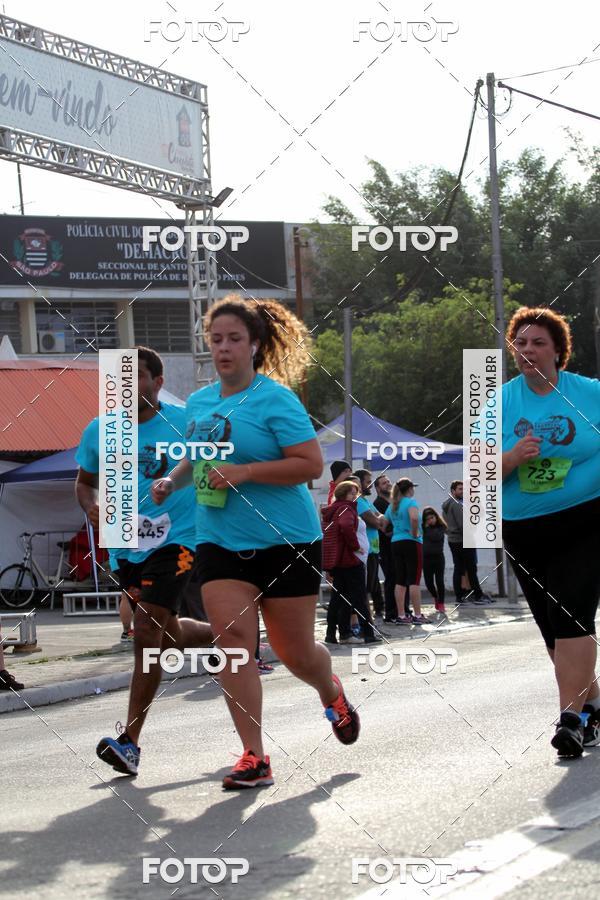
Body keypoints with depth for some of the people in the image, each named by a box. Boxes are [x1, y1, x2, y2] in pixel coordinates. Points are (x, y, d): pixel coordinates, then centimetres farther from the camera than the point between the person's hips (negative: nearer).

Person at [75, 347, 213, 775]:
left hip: (175, 542, -5)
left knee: (147, 632, -18)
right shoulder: (99, 431, 2)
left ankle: (130, 741, -17)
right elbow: (85, 482, 16)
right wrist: (92, 507, -6)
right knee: (168, 636, 17)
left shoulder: (186, 423, -8)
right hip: (125, 547, 5)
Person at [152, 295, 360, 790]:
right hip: (220, 541, 5)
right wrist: (173, 481, 9)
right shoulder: (199, 403, 9)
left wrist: (244, 473, -23)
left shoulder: (275, 398, -10)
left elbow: (311, 464, -17)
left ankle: (332, 694, 41)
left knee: (295, 652, 4)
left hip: (286, 540, -5)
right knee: (232, 639, -12)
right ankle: (254, 757, -8)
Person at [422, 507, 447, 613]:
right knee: (428, 582, 5)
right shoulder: (422, 527, 4)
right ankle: (436, 598, 33)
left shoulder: (441, 527, -3)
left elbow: (436, 537, -19)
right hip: (426, 558, 3)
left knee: (439, 581, -4)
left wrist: (428, 528, -13)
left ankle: (441, 604, 7)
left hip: (438, 557, -3)